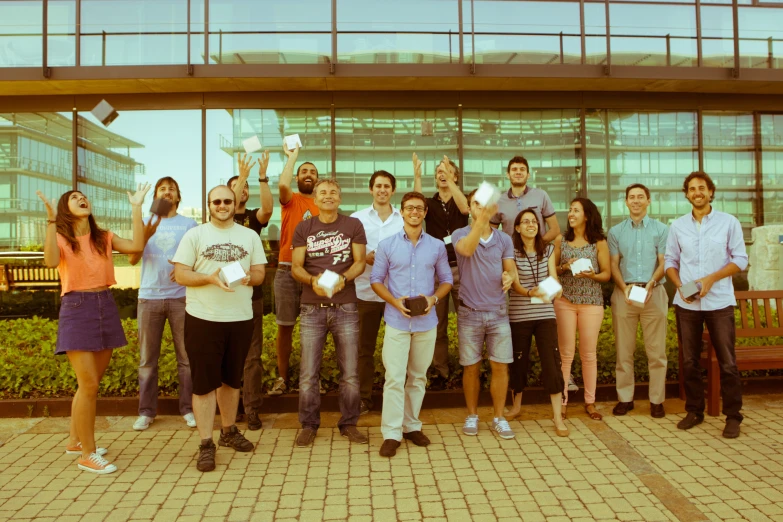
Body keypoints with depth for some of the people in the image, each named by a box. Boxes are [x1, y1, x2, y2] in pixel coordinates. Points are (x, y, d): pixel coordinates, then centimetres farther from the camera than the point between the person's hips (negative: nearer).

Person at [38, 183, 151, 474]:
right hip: (77, 310, -5)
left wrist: (136, 209, -4)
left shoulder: (104, 238, 10)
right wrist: (51, 220, -25)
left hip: (106, 307, 5)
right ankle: (87, 455, 4)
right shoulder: (61, 238, -1)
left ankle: (75, 441, 31)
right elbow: (51, 262, -23)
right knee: (89, 385, -8)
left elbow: (137, 246, -7)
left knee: (90, 384, 14)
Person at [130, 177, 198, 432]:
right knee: (147, 359, 7)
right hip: (149, 297, 2)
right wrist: (145, 236, -19)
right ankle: (146, 411, 17)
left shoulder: (189, 224, 6)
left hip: (180, 297, -1)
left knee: (186, 356, 2)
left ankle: (188, 409, 12)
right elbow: (132, 259, 0)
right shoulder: (145, 223, 10)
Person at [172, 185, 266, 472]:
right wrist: (211, 278, -21)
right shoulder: (194, 235, 0)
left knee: (232, 379, 16)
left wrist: (248, 277, -14)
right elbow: (180, 275, -4)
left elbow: (260, 273, 9)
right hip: (203, 319, -3)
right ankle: (206, 443, 11)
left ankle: (229, 431, 33)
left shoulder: (250, 236, 9)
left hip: (240, 319, 3)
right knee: (204, 382, 1)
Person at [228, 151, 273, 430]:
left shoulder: (254, 217, 7)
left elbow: (267, 208, -15)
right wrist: (243, 176, -26)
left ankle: (252, 409, 5)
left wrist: (263, 176, -25)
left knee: (252, 354, 0)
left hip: (252, 293, 0)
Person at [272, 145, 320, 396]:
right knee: (285, 325, 5)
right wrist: (293, 156, -7)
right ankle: (282, 377, 16)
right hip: (287, 270, -1)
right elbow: (282, 184, -20)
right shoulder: (290, 200, 4)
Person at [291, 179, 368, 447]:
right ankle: (309, 425, 20)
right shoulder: (303, 228, 6)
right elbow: (296, 267, 2)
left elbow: (360, 262, 1)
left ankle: (349, 423, 21)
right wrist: (312, 280, -19)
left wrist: (342, 278, -18)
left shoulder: (353, 225, 4)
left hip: (345, 307, 0)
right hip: (312, 308, 1)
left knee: (350, 372, 5)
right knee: (308, 372, 3)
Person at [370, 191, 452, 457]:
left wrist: (434, 298, -10)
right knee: (394, 378, -5)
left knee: (418, 377, 12)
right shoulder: (387, 245, 1)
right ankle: (391, 433, 3)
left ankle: (411, 426, 26)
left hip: (426, 321, 2)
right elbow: (376, 280, 3)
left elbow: (446, 280, 10)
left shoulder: (437, 246, 5)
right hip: (397, 321, -2)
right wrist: (394, 301, -14)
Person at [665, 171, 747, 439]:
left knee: (727, 363, 0)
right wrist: (680, 285, -8)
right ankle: (694, 411, 22)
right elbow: (670, 261, 9)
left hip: (719, 302, -2)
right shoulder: (677, 226, 7)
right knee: (689, 361, 9)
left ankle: (733, 416, 13)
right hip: (686, 304, 3)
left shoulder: (729, 222, 1)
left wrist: (711, 279, -15)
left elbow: (740, 260, -2)